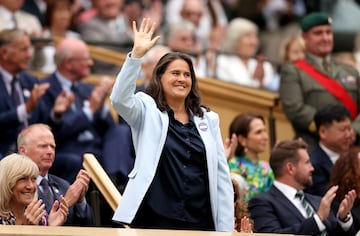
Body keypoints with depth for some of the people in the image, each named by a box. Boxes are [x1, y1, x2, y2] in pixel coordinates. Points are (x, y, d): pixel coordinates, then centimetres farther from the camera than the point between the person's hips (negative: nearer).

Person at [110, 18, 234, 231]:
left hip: (201, 222, 3)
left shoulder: (208, 119, 14)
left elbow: (222, 175, 12)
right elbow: (119, 99, -16)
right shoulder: (147, 110, 6)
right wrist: (137, 54, -24)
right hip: (155, 221, -3)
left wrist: (226, 230, 5)